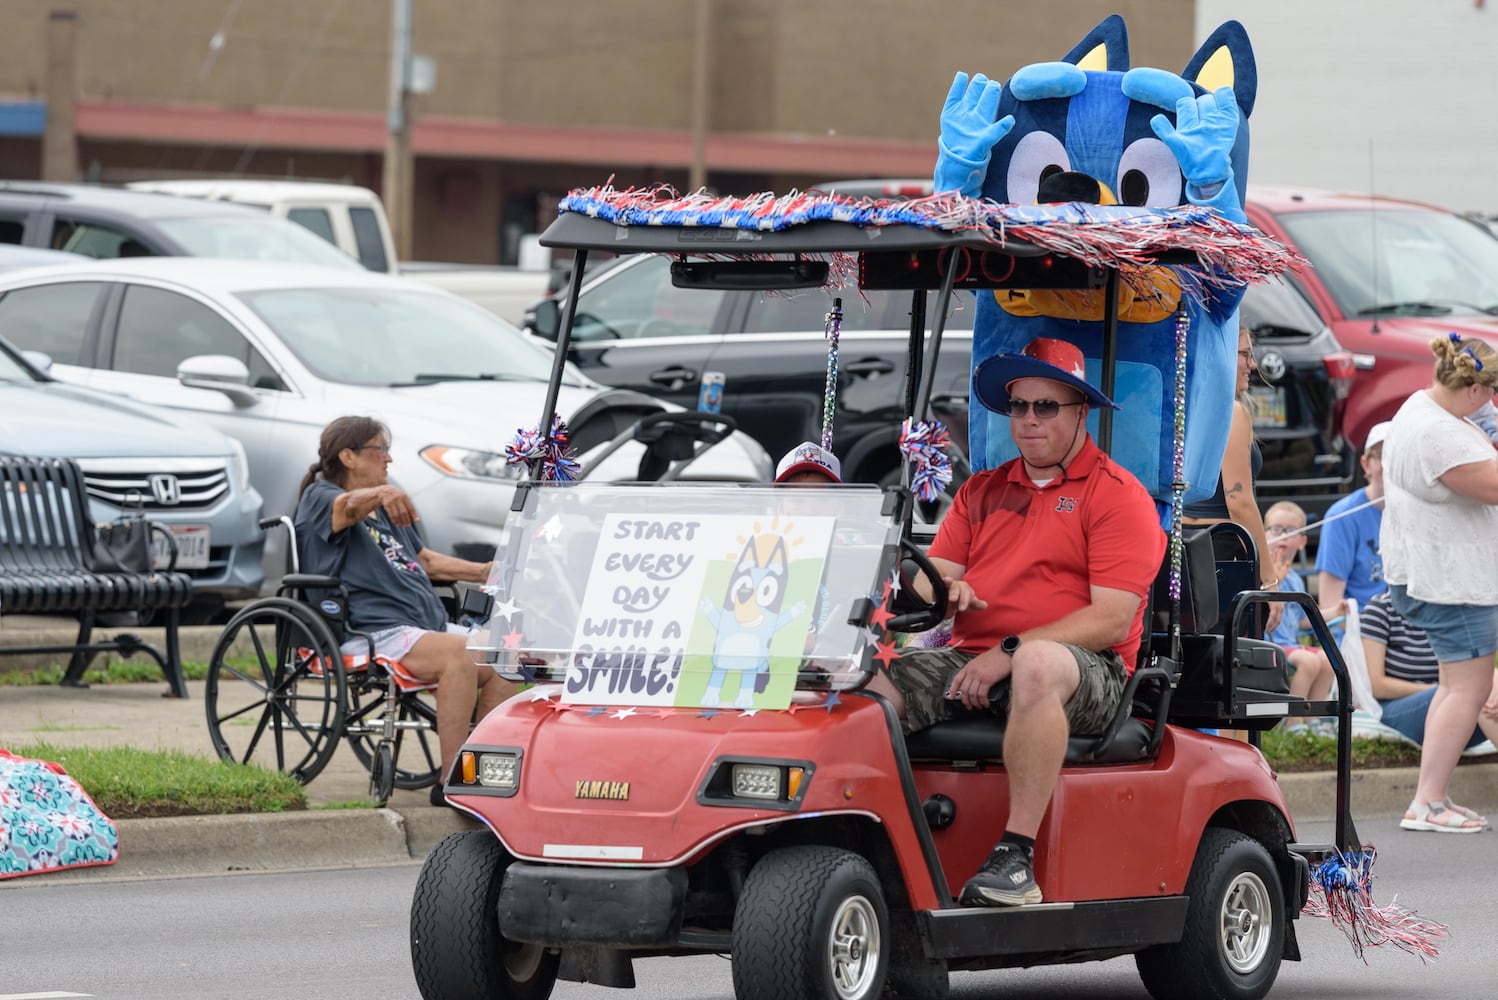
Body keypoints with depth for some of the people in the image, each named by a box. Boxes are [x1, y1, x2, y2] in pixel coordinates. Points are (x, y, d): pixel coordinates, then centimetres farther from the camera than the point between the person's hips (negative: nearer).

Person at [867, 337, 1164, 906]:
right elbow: (934, 576, 14)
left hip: (1086, 672, -5)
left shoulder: (1118, 495, 3)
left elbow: (1112, 619, -8)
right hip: (969, 659, 5)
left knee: (1039, 664, -42)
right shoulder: (981, 492, 22)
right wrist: (944, 592, -13)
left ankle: (1017, 854, -40)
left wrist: (1011, 652, -18)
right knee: (865, 684, -23)